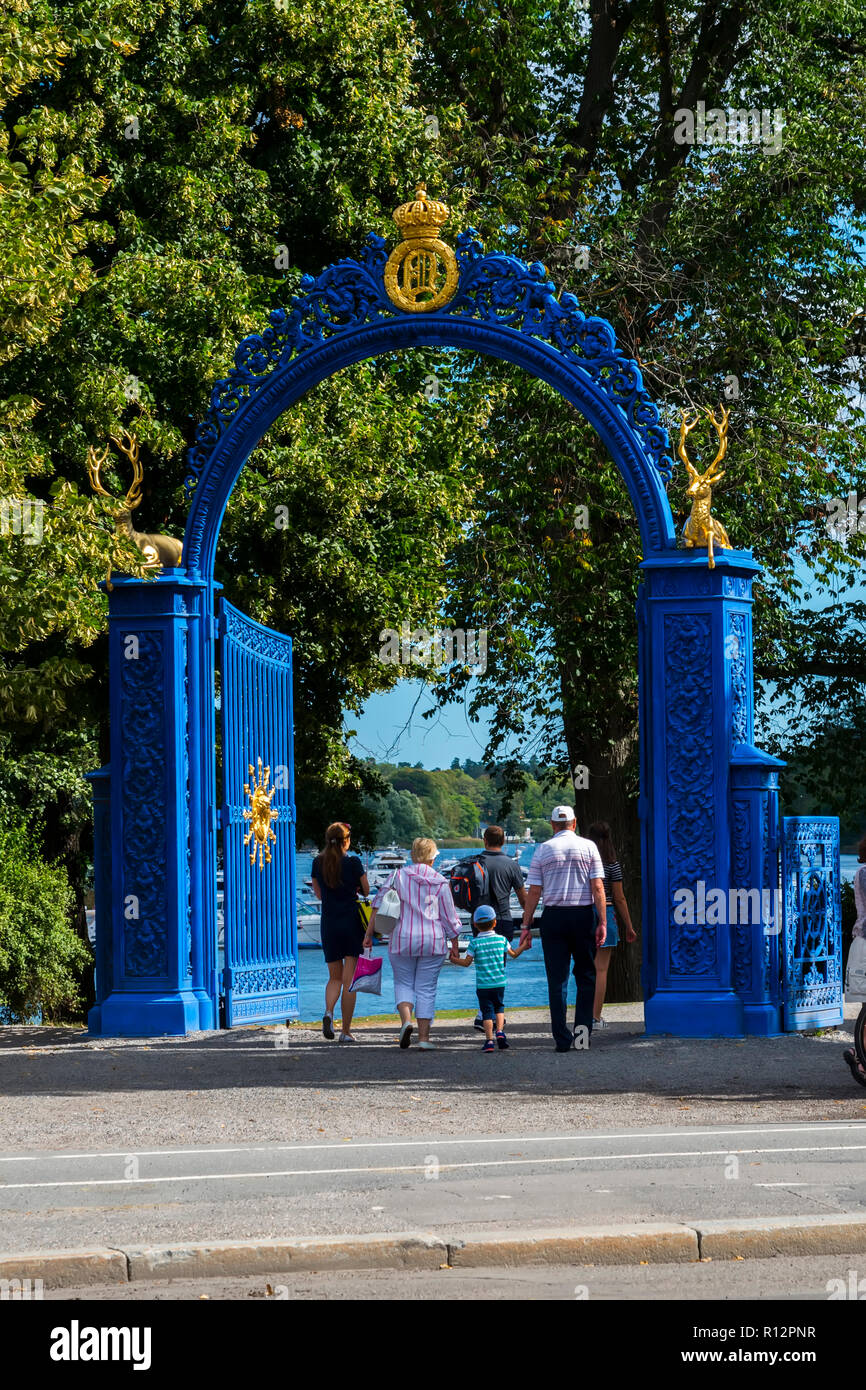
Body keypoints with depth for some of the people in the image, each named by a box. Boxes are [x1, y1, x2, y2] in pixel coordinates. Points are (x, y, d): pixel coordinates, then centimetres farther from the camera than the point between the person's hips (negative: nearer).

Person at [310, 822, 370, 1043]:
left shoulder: (318, 862, 3)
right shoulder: (353, 862, -8)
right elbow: (366, 891, 0)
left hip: (329, 923, 3)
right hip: (352, 922, -3)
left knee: (334, 977, 15)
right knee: (349, 979, 1)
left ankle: (328, 1011, -13)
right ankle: (346, 1031, 0)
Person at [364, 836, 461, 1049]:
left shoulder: (398, 876, -1)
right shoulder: (441, 883, 0)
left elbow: (379, 905, -4)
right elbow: (450, 919, 3)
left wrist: (369, 933, 2)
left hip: (402, 940, 0)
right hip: (433, 942, 0)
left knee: (403, 983, 15)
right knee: (426, 988, 7)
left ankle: (406, 1019, -10)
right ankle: (424, 1036, 5)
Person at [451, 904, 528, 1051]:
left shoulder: (475, 943, -6)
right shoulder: (501, 939, 2)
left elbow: (467, 962, -6)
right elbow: (513, 955, 14)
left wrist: (454, 959, 11)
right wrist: (523, 947, 32)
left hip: (483, 984, -2)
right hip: (499, 983, 2)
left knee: (487, 1011, 2)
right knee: (499, 1006, 20)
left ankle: (489, 1040, -5)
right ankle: (500, 1031, 2)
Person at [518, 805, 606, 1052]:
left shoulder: (543, 850, 4)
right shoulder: (588, 847, 3)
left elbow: (533, 892, 1)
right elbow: (598, 887, -4)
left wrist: (526, 925, 5)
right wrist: (602, 922, -3)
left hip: (553, 916, 0)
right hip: (583, 915, 0)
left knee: (557, 979, 2)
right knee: (586, 975, 10)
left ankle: (562, 1038, -1)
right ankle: (583, 1027, -2)